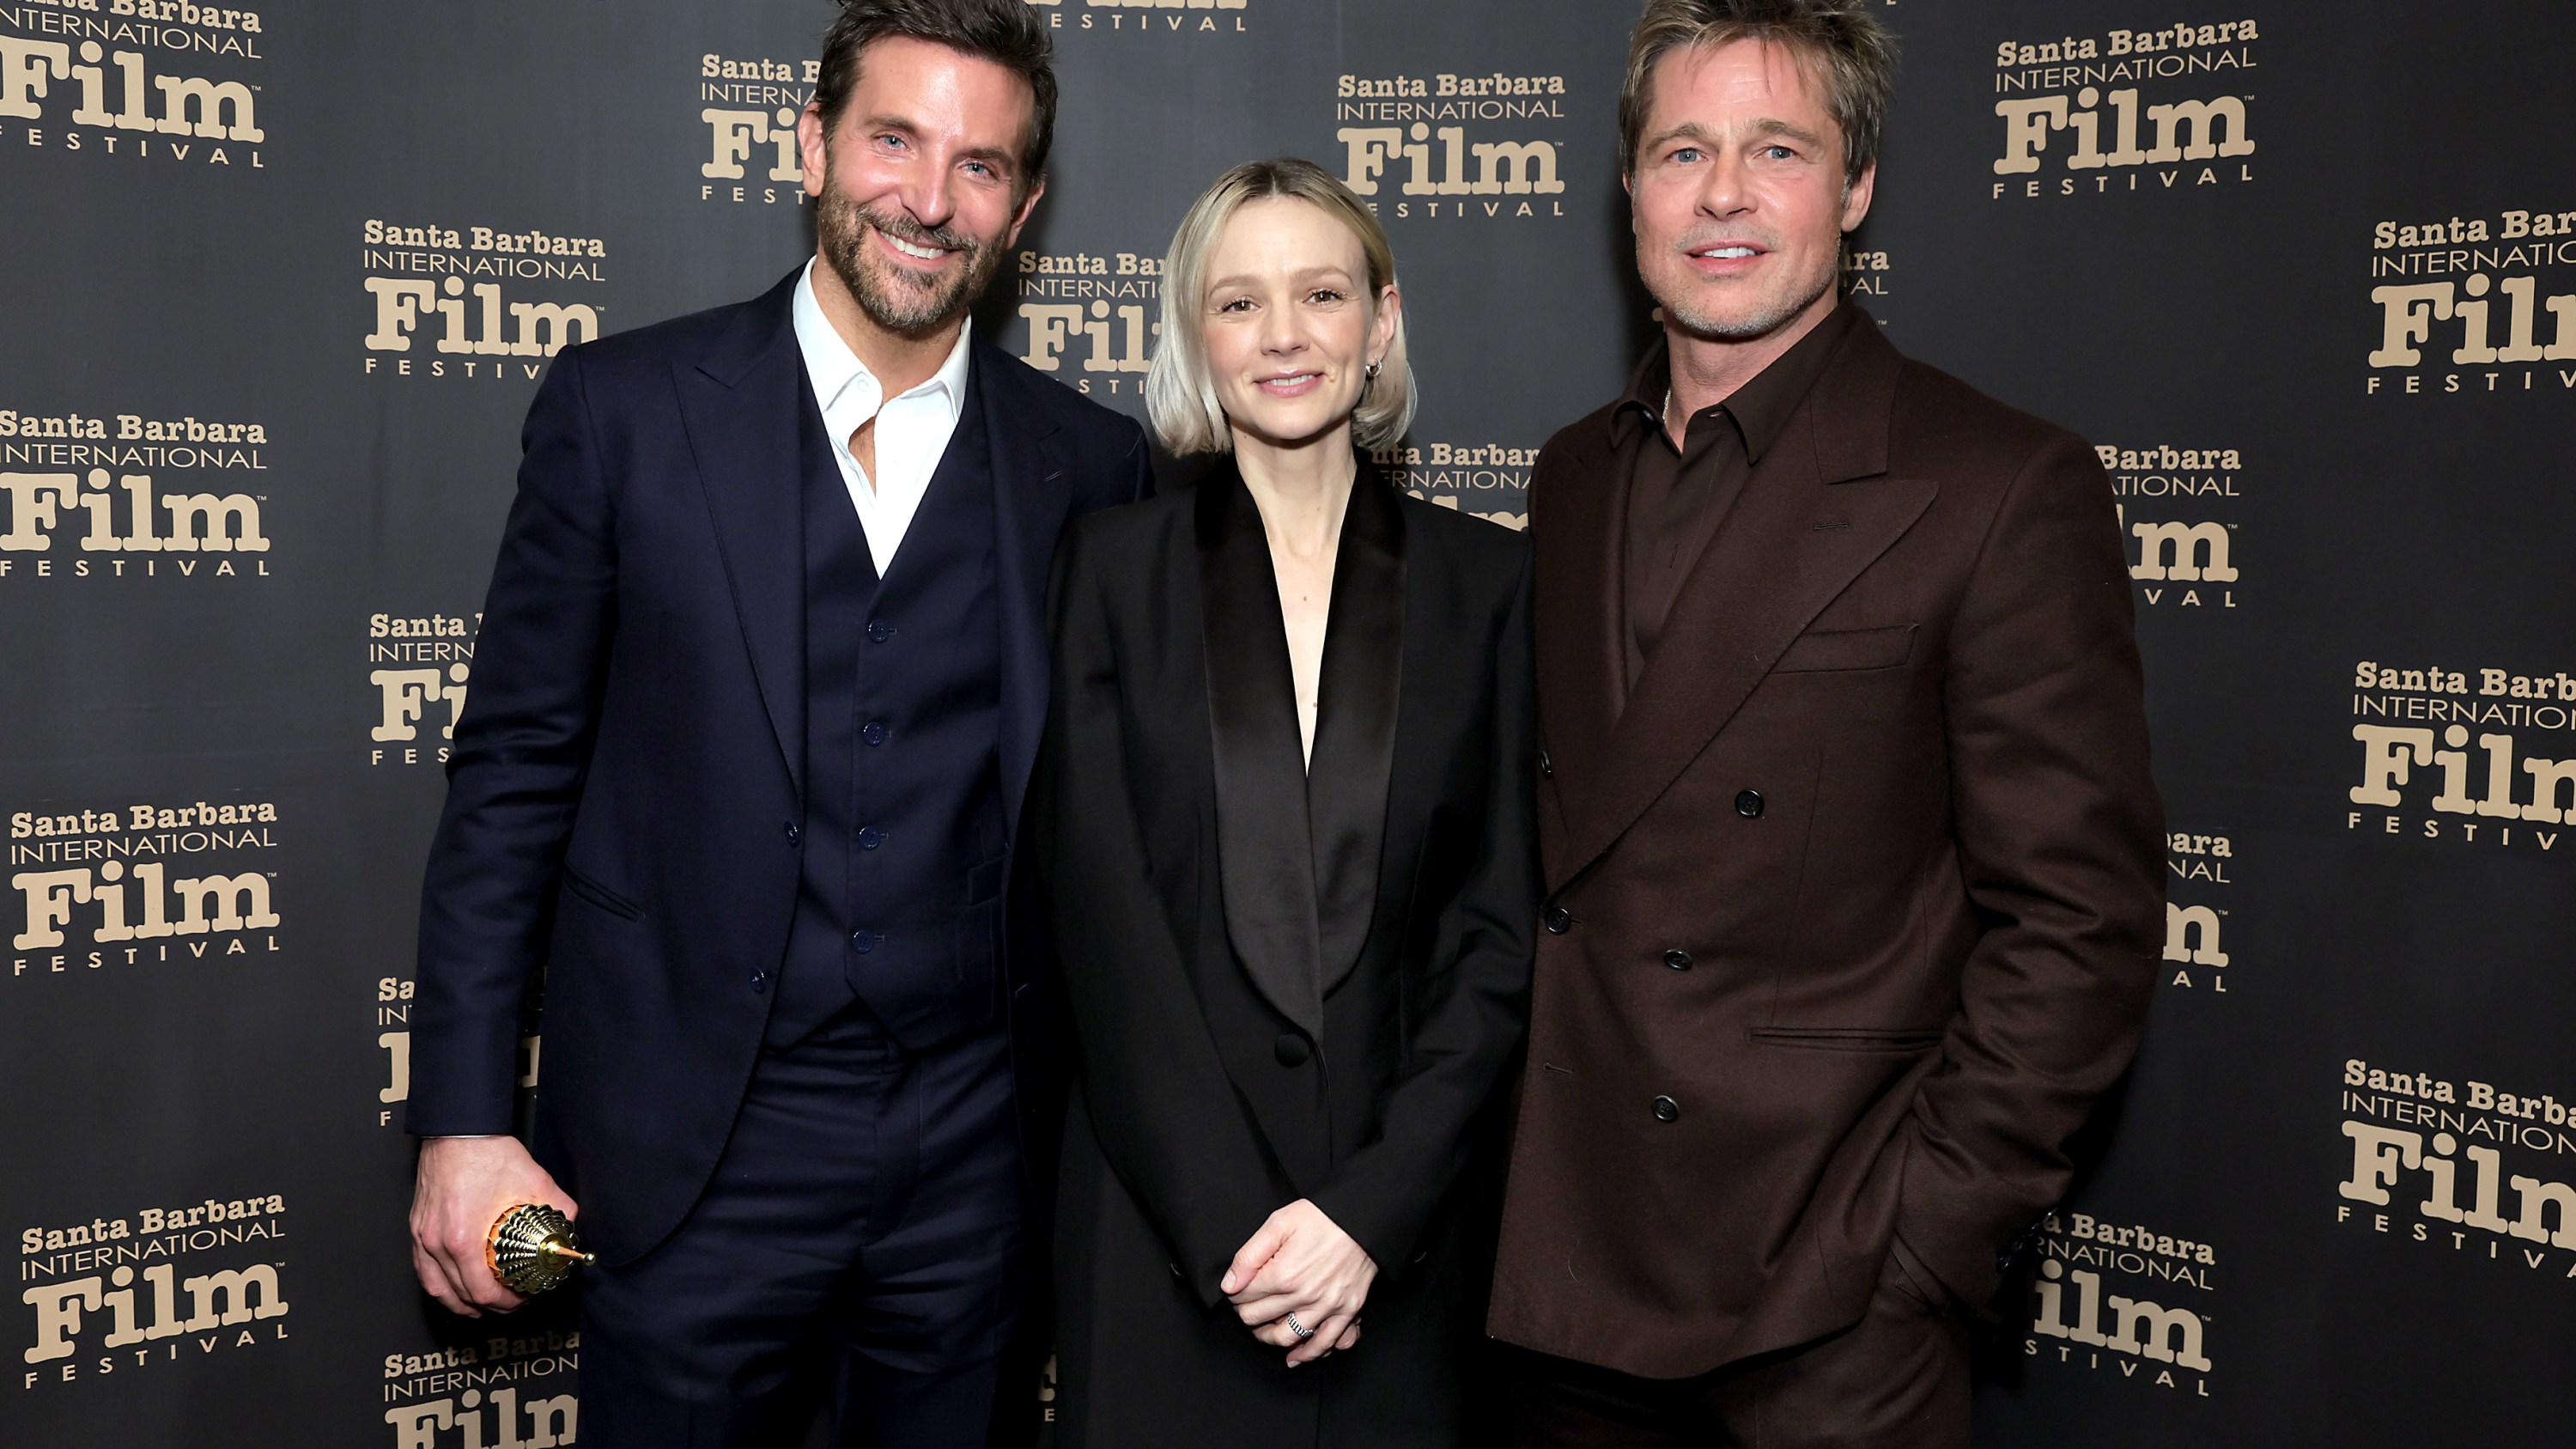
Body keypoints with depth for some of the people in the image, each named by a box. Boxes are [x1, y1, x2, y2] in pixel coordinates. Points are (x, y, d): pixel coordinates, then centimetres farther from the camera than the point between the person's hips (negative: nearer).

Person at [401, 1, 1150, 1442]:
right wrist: (465, 1119, -4)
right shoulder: (623, 408, -3)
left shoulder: (1092, 466, 1)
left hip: (979, 1150, 2)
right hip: (698, 1157, -1)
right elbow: (514, 772, -2)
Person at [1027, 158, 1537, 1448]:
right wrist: (1231, 1221, -12)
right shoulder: (1112, 567, -1)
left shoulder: (1487, 581, 2)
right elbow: (1099, 913, -6)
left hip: (1408, 1222, 1)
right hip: (1159, 1217, -1)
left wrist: (1372, 1205, -11)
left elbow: (1502, 921, -2)